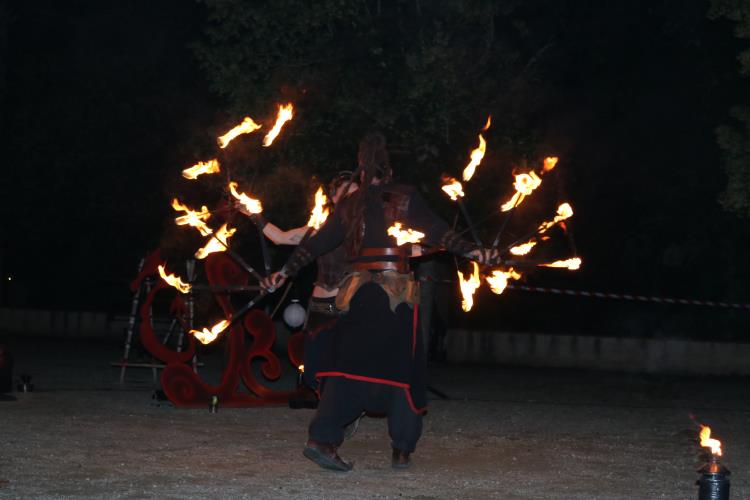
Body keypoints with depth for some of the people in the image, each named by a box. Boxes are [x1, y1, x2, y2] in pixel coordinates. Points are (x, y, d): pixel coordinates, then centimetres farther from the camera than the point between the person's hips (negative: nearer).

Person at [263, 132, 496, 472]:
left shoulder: (348, 206, 11)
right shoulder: (405, 198, 2)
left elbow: (316, 243, 15)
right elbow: (435, 230, -8)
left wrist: (285, 271, 22)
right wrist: (469, 251, -10)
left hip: (359, 293, 3)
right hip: (397, 294, -3)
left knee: (348, 366, 1)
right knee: (401, 367, 5)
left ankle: (323, 439, -13)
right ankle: (402, 450, 6)